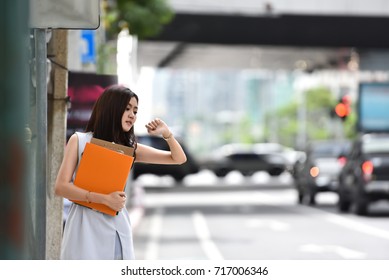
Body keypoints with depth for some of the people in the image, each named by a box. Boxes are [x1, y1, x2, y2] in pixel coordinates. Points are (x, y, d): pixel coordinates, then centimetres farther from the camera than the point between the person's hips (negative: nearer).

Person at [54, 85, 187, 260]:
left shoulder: (130, 148, 14)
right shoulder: (79, 140, 3)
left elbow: (179, 158, 19)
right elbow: (61, 187, -6)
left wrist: (166, 134, 1)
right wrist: (104, 199, -14)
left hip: (117, 230, 4)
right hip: (86, 225, -4)